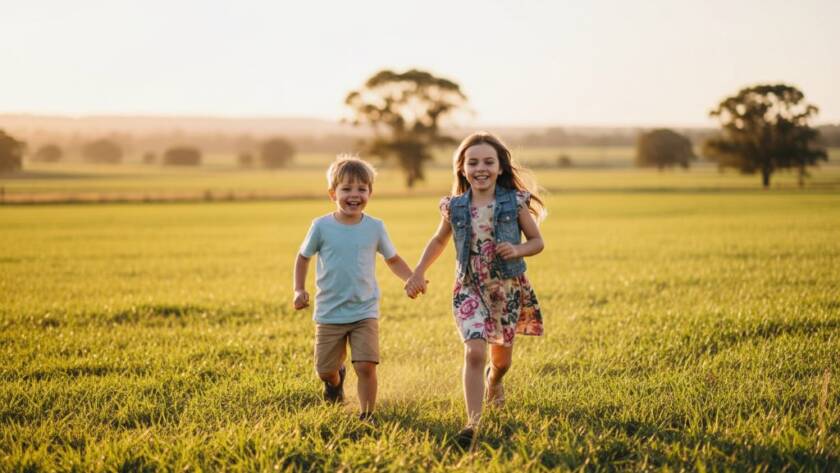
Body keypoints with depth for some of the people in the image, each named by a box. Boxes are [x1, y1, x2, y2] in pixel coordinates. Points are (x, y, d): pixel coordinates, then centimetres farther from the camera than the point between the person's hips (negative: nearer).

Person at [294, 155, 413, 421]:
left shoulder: (375, 227, -2)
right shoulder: (322, 227, -5)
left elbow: (393, 260, 10)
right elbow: (303, 257, 9)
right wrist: (299, 290, -2)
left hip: (365, 312, 0)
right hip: (329, 312, 1)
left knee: (366, 366, -15)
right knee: (324, 370, 8)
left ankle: (367, 416, 2)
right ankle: (336, 379, 45)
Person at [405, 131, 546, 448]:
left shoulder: (515, 203, -6)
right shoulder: (454, 207, -2)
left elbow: (537, 241, 3)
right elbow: (439, 241, 15)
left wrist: (518, 250, -18)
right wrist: (418, 274, 11)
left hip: (508, 288, 1)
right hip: (469, 289, -1)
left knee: (501, 356, 17)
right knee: (474, 352, -20)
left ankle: (494, 380, 54)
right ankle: (473, 423, -20)